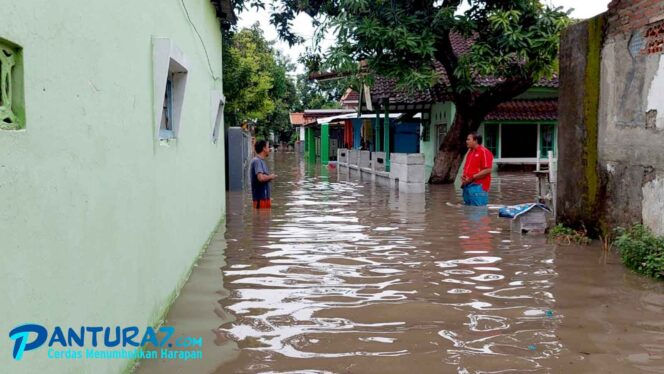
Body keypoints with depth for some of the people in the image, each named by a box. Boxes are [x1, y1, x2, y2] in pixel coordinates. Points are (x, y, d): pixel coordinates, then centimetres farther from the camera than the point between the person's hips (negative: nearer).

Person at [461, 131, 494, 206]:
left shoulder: (484, 152, -8)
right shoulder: (469, 152, 18)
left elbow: (487, 170, -15)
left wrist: (472, 178, -16)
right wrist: (463, 176, 4)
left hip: (478, 186, -9)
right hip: (467, 186, 9)